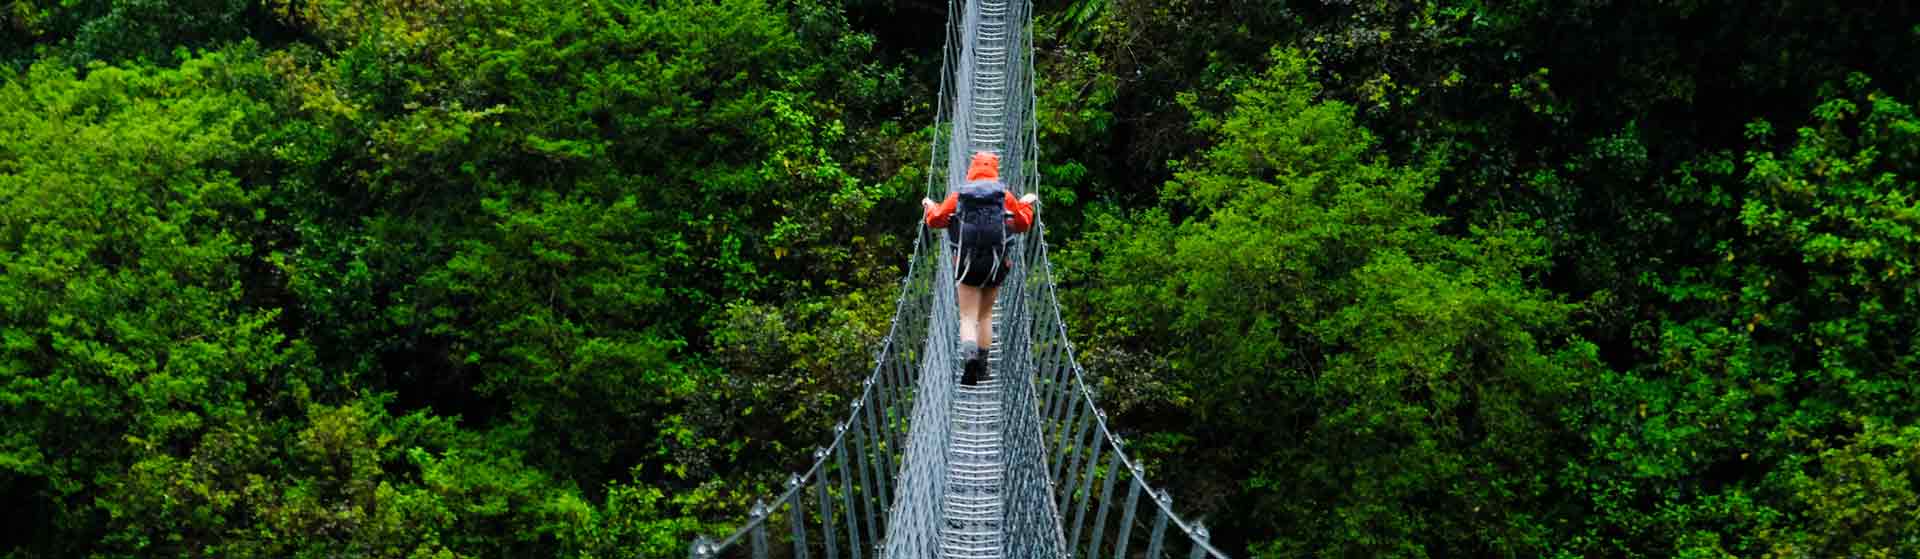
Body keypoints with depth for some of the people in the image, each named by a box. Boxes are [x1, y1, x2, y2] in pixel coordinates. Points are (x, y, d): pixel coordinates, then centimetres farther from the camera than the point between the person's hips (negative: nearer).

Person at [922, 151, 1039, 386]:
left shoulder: (958, 195, 0)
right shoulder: (1005, 195, 3)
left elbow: (936, 219, 8)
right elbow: (1023, 223, 15)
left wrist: (929, 206, 30)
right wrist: (1026, 203, 34)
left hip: (967, 262, -2)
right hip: (995, 262, 2)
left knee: (968, 317, -4)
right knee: (986, 314, 17)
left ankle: (970, 354, -30)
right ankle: (982, 362, 18)